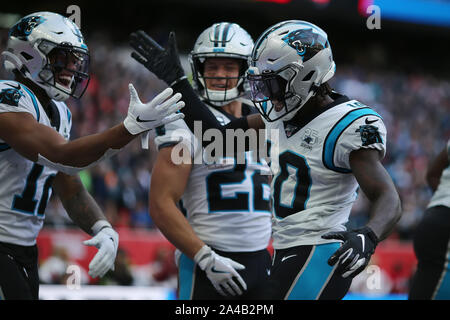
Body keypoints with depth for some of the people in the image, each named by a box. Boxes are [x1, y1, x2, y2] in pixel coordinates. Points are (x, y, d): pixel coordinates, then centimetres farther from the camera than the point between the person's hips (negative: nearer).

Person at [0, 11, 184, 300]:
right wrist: (131, 127, -34)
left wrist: (103, 230, -6)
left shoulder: (59, 114, 13)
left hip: (25, 250, 9)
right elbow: (61, 157, -28)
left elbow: (71, 191, 13)